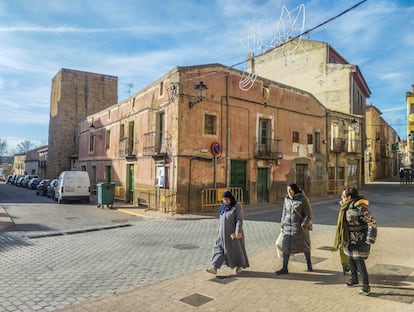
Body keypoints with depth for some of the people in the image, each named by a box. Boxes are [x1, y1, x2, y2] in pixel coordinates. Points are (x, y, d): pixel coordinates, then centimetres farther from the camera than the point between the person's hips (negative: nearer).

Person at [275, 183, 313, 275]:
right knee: (286, 247, 1)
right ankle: (284, 268, 9)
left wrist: (302, 227, -16)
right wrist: (282, 225, 8)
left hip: (300, 227, -4)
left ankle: (309, 264, 37)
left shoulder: (303, 200, -13)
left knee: (304, 246, 13)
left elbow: (308, 215, -11)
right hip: (288, 227, 4)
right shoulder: (287, 199, 2)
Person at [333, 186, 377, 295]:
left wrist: (369, 240, -17)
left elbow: (372, 223, -19)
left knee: (359, 262, -4)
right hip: (349, 240, 8)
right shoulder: (347, 207, 3)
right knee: (351, 260, 18)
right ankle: (354, 278, 36)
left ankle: (366, 285, 9)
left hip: (359, 241, -8)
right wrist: (343, 239, 19)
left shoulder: (360, 208, -23)